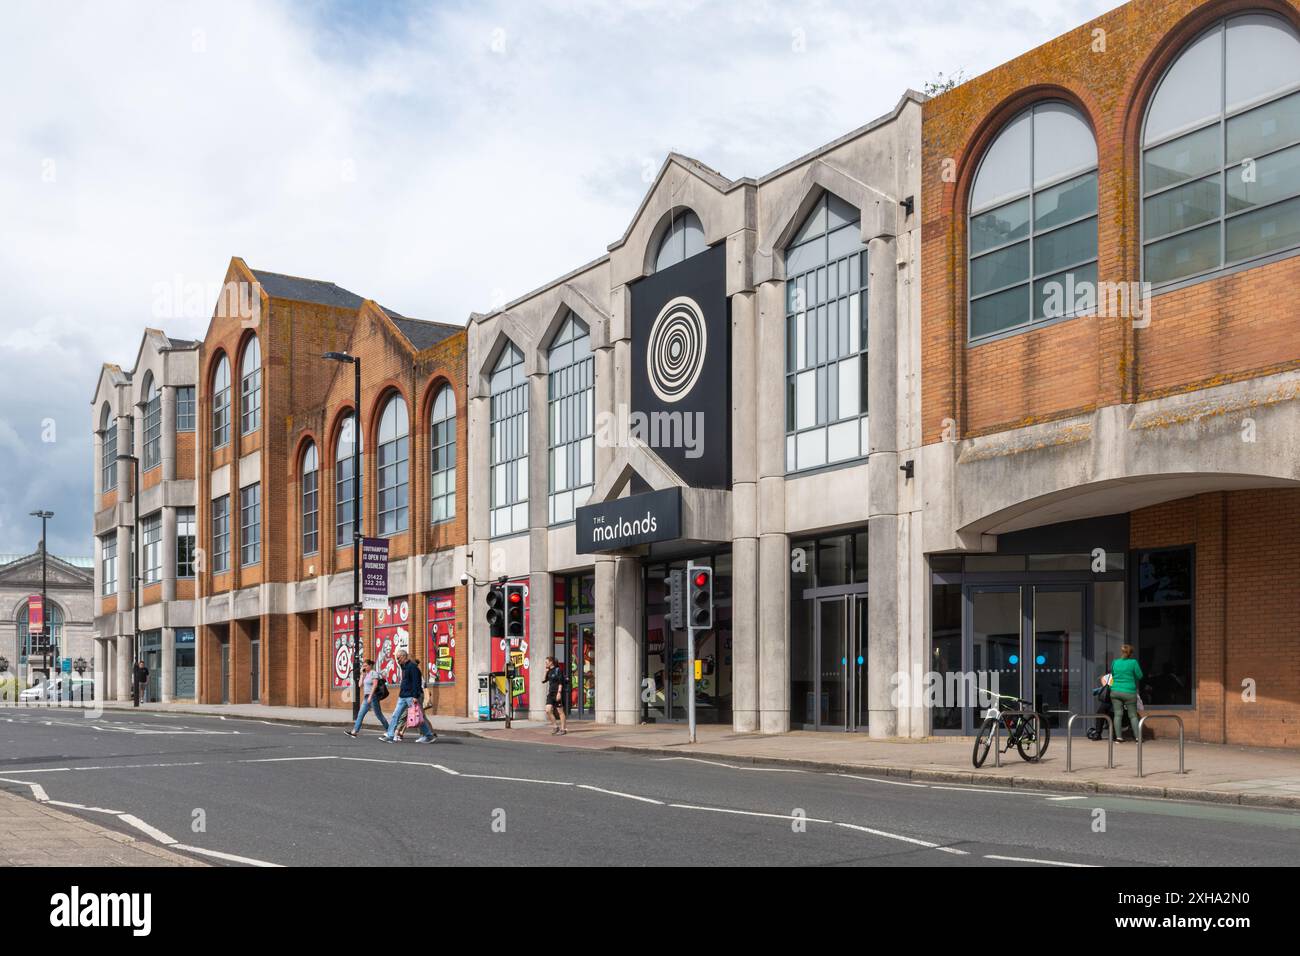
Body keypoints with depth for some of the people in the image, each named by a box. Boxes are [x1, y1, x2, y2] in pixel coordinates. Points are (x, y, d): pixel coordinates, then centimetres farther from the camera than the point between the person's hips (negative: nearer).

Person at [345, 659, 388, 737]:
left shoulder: (374, 673, -8)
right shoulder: (366, 674, 16)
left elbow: (375, 685, -18)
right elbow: (361, 685, 13)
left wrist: (370, 696, -23)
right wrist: (362, 675, 8)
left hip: (373, 697, -8)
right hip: (366, 697, 8)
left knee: (378, 714, -2)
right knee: (360, 714, 0)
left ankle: (388, 730, 9)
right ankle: (354, 732, -5)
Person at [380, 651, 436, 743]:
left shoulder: (412, 666, -13)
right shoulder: (404, 667, 16)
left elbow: (416, 682, -20)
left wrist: (415, 696, -24)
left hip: (411, 697, -9)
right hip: (403, 697, 9)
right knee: (396, 715, 3)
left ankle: (430, 735, 6)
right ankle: (389, 736, 3)